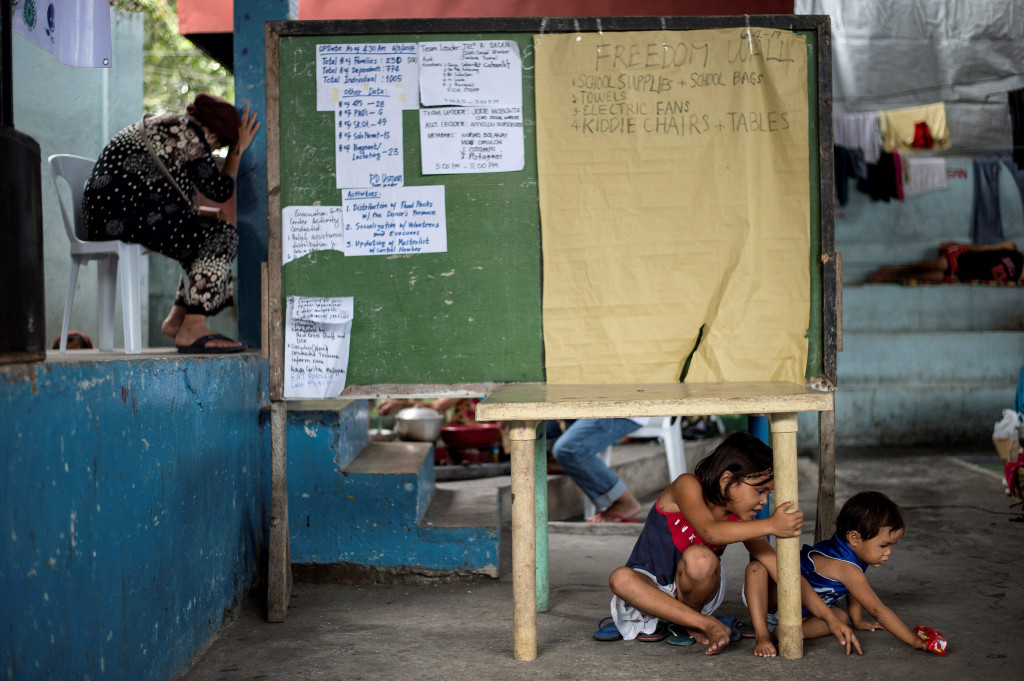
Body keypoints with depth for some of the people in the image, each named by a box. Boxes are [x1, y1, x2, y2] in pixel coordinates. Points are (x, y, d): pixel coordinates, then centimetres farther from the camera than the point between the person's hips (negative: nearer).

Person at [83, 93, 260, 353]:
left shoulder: (157, 125, 27)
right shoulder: (187, 132, -5)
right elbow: (221, 189, -4)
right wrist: (238, 151, 9)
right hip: (125, 213, -11)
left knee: (206, 238, 17)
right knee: (221, 236, -13)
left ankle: (177, 319, 9)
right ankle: (192, 331, -19)